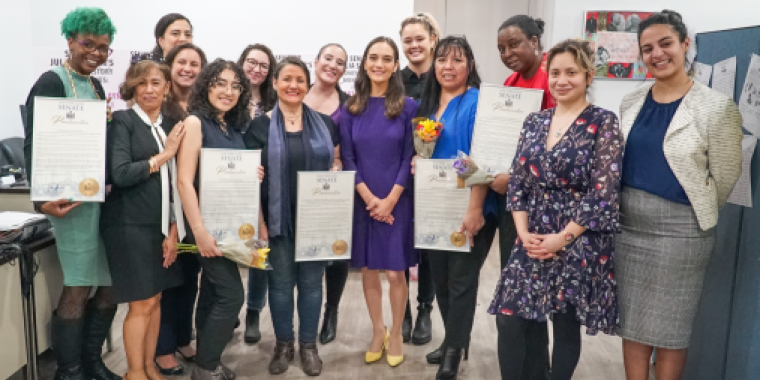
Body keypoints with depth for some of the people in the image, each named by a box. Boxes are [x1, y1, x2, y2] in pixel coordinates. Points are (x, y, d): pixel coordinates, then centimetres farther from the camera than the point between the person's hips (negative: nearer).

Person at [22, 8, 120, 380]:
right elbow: (34, 144, -14)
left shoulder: (95, 86, 16)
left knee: (111, 284, 10)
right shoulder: (52, 82, -7)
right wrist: (43, 198, -23)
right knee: (78, 288, -3)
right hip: (73, 197, -8)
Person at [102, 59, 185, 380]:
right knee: (142, 303, 0)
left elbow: (174, 182, 10)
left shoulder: (169, 126, 11)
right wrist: (163, 155, -11)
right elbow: (120, 174, -19)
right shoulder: (123, 121, -6)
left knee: (156, 298, 12)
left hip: (160, 225, 6)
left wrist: (173, 230, 5)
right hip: (130, 225, -5)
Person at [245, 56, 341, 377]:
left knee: (311, 282, 9)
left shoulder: (324, 124, 5)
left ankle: (308, 344, 25)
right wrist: (259, 221, -8)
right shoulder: (260, 126, 0)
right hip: (279, 220, -1)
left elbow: (336, 166, 11)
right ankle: (283, 344, 26)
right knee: (280, 283, 9)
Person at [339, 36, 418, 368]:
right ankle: (377, 333, 27)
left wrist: (390, 200, -12)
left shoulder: (407, 107, -1)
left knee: (395, 272, 2)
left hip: (396, 202, -2)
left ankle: (396, 334, 23)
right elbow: (347, 158, 1)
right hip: (362, 202, 2)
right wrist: (369, 198, -10)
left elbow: (409, 158, -4)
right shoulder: (350, 108, 3)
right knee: (368, 271, 10)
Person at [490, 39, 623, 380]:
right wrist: (524, 232, -5)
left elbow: (603, 192, -12)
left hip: (580, 241, -4)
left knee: (566, 325, 8)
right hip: (533, 240, 5)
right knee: (508, 320, 2)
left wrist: (562, 237, -14)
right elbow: (517, 182, 7)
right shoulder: (535, 122, 9)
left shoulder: (603, 123, -6)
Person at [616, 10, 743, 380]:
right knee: (631, 323, 13)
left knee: (669, 328, 9)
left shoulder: (716, 107, -10)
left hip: (678, 229, -4)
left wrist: (697, 214, 4)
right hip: (626, 224, 5)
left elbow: (724, 177, -5)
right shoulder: (630, 103, 5)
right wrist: (634, 208, 9)